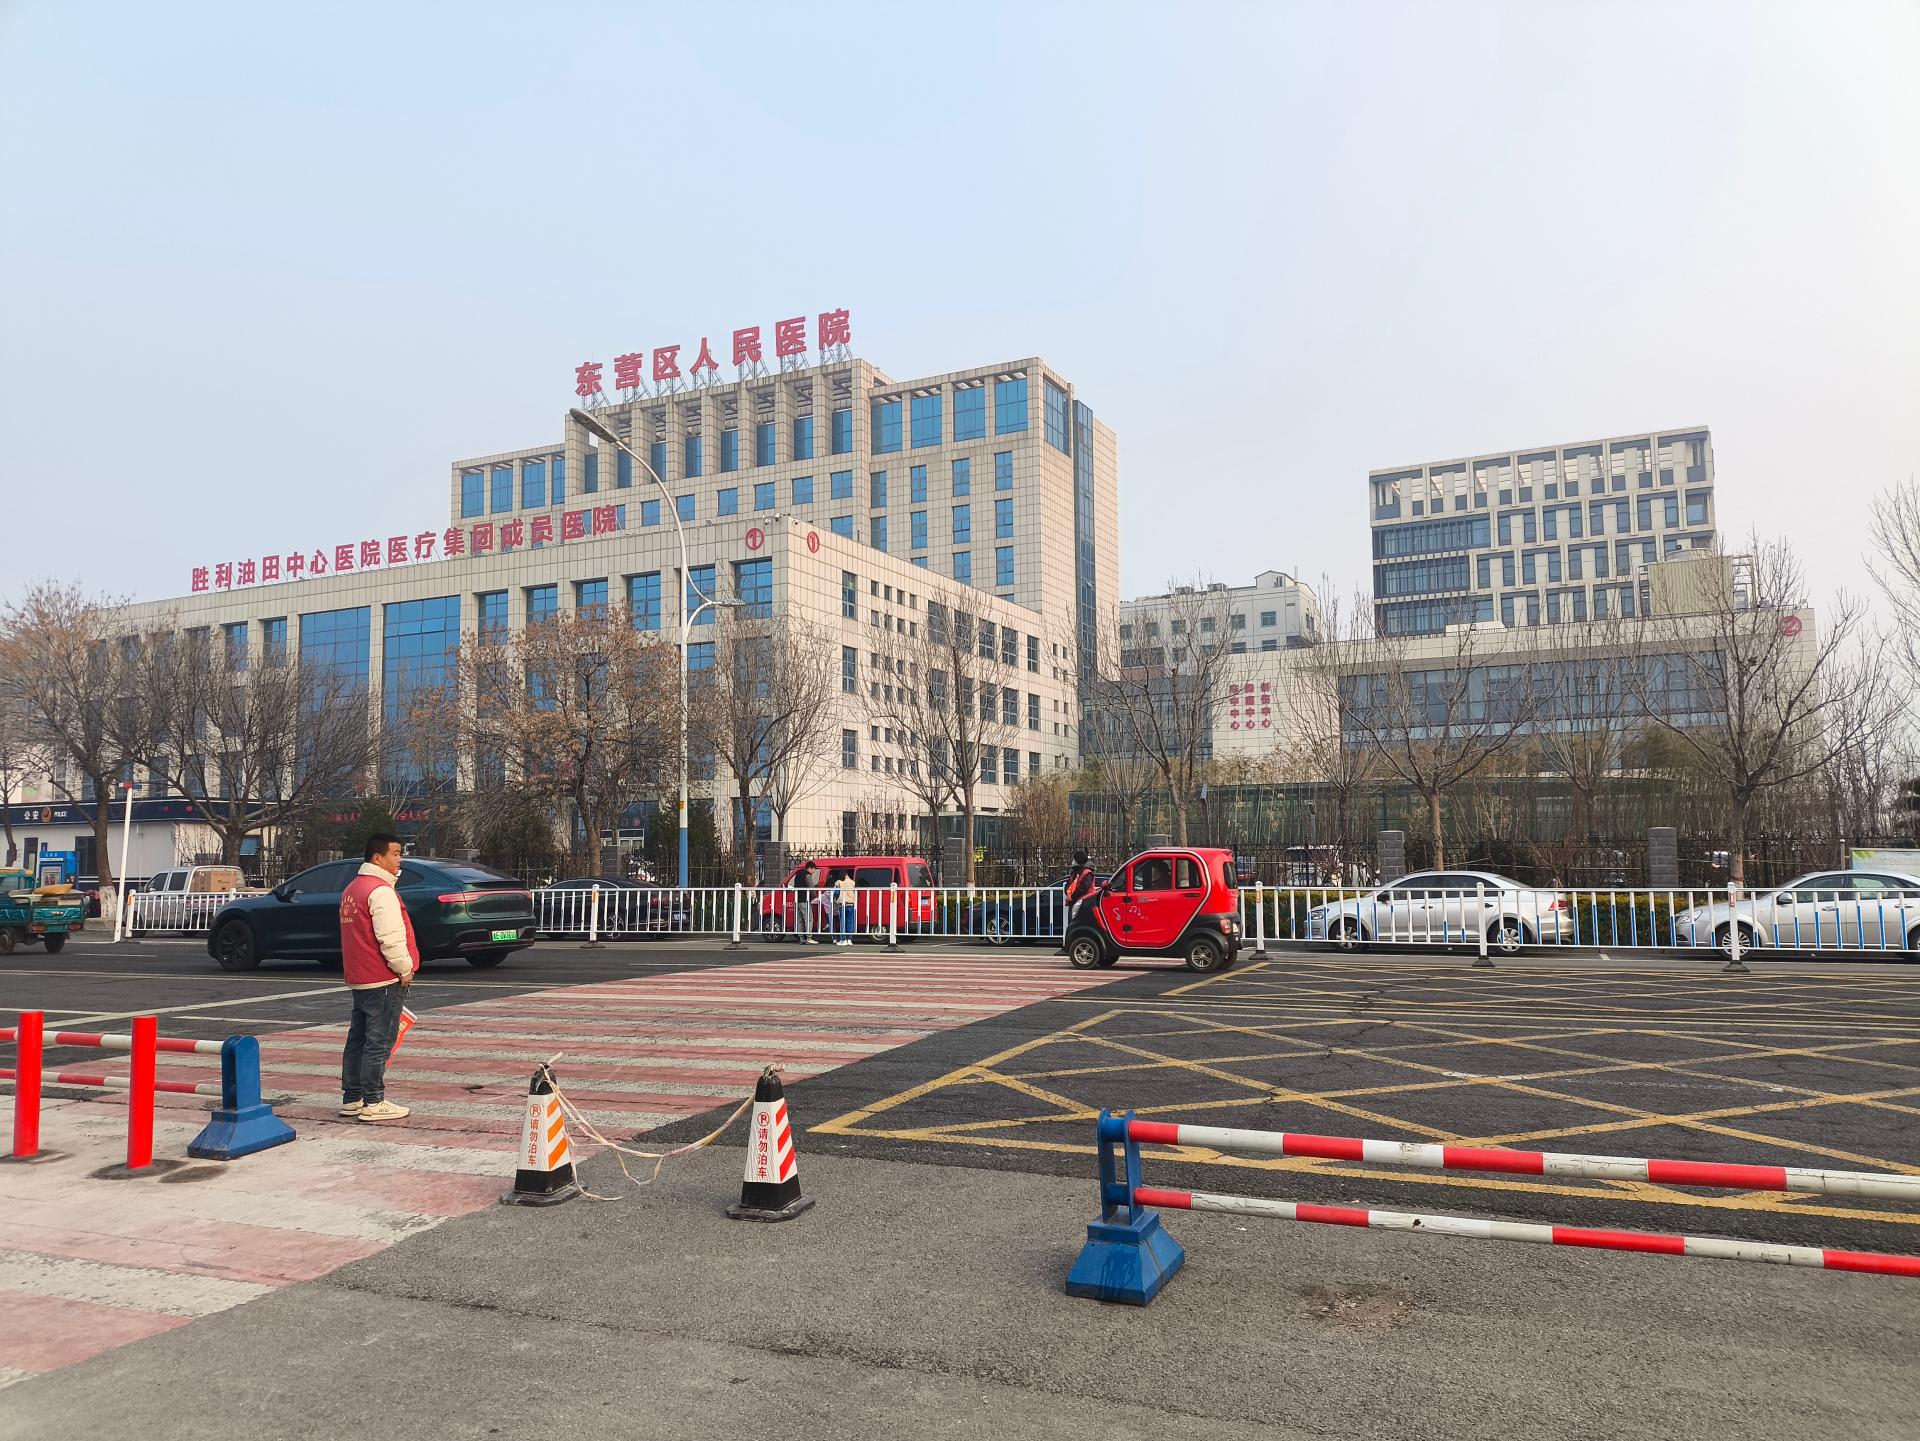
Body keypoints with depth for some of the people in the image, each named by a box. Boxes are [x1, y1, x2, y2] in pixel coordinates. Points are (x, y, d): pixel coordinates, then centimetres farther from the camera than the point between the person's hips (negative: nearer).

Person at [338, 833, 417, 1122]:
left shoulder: (351, 890, 16)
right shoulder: (381, 891, -16)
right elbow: (391, 938, -23)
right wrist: (405, 969, -12)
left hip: (358, 978, 10)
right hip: (384, 979, -10)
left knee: (358, 1039, 15)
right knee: (379, 1043, -5)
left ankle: (351, 1099, 23)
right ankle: (373, 1103, -1)